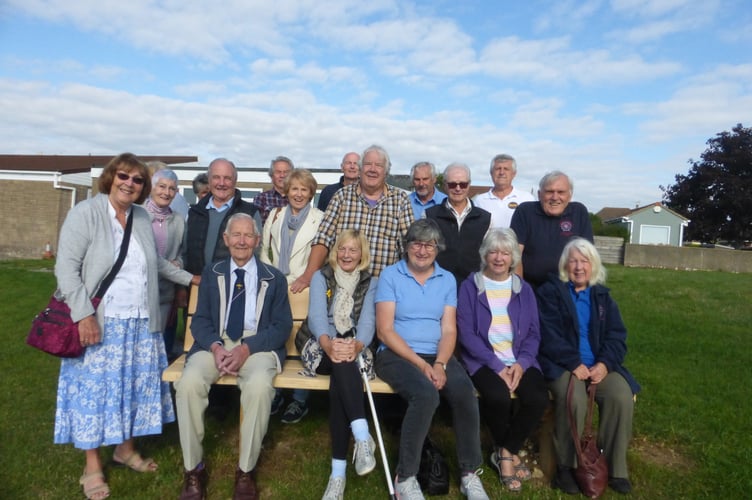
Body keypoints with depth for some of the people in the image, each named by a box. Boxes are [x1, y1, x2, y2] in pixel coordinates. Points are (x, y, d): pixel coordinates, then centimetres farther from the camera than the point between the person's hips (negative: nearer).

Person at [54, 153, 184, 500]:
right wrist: (84, 315, -19)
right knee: (95, 388, 3)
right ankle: (92, 467, 18)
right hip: (99, 322, -5)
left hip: (140, 322, 6)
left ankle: (125, 448, 31)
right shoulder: (85, 213, -8)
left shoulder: (142, 218, 10)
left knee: (133, 386, 13)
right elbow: (66, 267, -13)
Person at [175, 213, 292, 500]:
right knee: (188, 383, -28)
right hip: (216, 343, 2)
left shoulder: (274, 278, 9)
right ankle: (193, 469, -10)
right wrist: (215, 347, -15)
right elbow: (200, 319, 8)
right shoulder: (211, 273, 15)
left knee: (259, 386, -34)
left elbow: (282, 326, 1)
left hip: (257, 345, -2)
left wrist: (246, 348, -16)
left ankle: (246, 471, -14)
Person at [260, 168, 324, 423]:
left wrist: (308, 278, -14)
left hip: (305, 289, -3)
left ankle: (300, 399, 11)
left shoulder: (319, 218, 2)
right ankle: (273, 393, 21)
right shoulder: (275, 215, 14)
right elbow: (264, 251, 15)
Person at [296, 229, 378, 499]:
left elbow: (368, 320, -3)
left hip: (354, 349, 0)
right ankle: (363, 437, -43)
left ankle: (339, 471, -34)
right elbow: (316, 315, -7)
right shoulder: (321, 277, 11)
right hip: (321, 348, 0)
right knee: (340, 362, -37)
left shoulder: (370, 283, 14)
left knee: (339, 380, -34)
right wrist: (329, 344, -31)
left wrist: (356, 346, -28)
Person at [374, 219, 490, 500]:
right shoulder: (390, 276, -1)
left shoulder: (447, 280, 10)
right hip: (396, 355, -3)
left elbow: (449, 330, 4)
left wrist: (439, 364, -15)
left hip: (437, 356, 4)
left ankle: (470, 474, -7)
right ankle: (405, 477, -15)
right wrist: (421, 364, -15)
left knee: (465, 393, -26)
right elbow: (384, 330, -8)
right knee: (426, 394, -32)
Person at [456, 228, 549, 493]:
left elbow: (534, 333, 7)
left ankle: (504, 452, 1)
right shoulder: (470, 286, 1)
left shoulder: (524, 289, 12)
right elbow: (466, 333, -7)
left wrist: (521, 363, -11)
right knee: (498, 396, -31)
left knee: (538, 398, -24)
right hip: (483, 360, -3)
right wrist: (497, 365, -16)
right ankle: (508, 452, 0)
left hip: (520, 361, 3)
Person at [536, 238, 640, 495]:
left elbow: (617, 336, 8)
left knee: (622, 396, -24)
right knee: (574, 398, -33)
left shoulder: (602, 296, 16)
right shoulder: (550, 292, 2)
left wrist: (605, 363, -11)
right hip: (562, 364, -4)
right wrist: (575, 364, -18)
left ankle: (615, 468, -6)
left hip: (599, 365, 4)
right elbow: (548, 336, -8)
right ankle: (566, 466, -13)